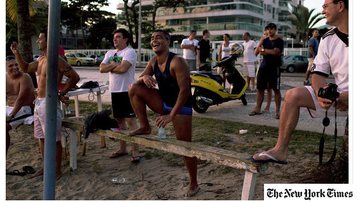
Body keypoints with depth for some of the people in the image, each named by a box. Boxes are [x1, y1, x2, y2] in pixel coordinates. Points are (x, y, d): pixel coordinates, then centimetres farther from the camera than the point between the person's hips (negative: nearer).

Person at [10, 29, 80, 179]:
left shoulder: (57, 61, -15)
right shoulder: (41, 60, 12)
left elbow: (75, 77, -17)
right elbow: (25, 68, 28)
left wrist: (61, 94, -11)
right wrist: (16, 53, 15)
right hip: (38, 103, 10)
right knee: (42, 138, 17)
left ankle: (57, 170, 9)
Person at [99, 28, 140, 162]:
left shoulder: (130, 52, -8)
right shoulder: (109, 53, 14)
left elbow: (123, 68, -22)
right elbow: (102, 69, 3)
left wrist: (111, 67, -4)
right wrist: (115, 64, -10)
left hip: (127, 91, -8)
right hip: (114, 91, 8)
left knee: (130, 120, -7)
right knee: (119, 120, 14)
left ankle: (135, 151, -2)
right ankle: (122, 149, 25)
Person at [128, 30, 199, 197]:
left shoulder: (177, 62, -24)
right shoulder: (153, 62, 0)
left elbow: (185, 91, -29)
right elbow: (138, 80, 7)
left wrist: (171, 116, -31)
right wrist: (144, 77, -20)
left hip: (181, 107, -7)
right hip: (164, 103, 7)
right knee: (134, 89, -9)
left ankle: (193, 184, 17)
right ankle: (145, 127, 2)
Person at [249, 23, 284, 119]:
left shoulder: (279, 41, -2)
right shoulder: (265, 40, 14)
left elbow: (275, 52, -18)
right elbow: (256, 52, 5)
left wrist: (263, 50, -7)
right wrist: (261, 41, -7)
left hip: (274, 67, -6)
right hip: (264, 66, 6)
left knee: (276, 89, -3)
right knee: (260, 88, 6)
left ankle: (277, 111, 1)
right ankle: (257, 108, 14)